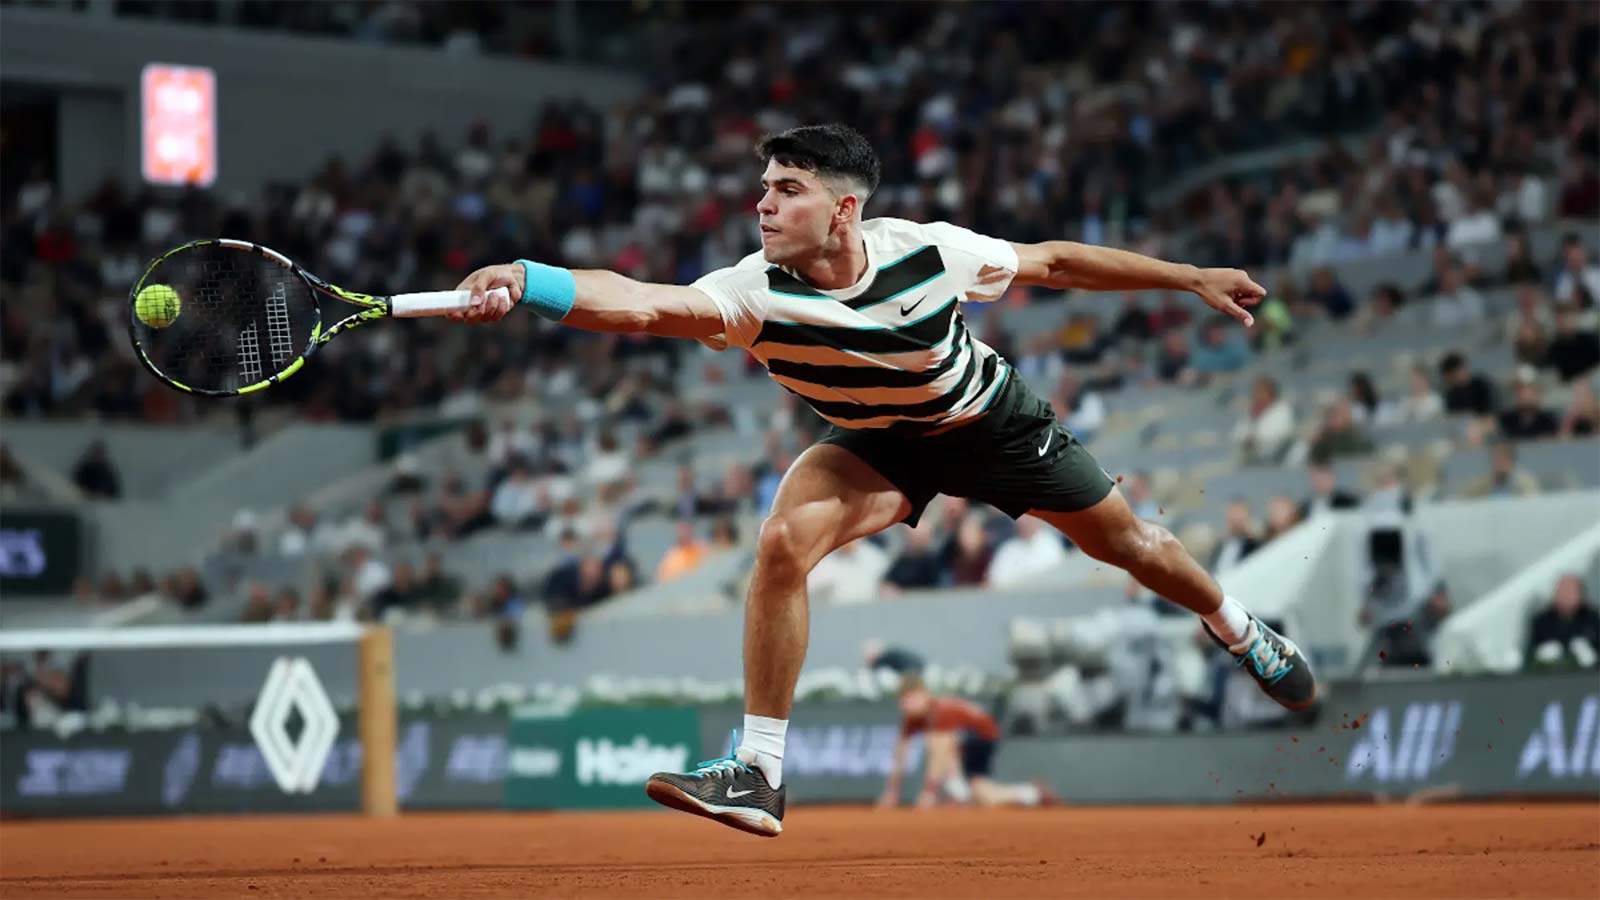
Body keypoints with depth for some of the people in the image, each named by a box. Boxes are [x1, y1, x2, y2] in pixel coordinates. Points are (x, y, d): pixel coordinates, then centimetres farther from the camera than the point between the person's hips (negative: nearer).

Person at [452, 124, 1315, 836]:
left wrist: (1193, 277, -7)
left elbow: (1050, 262, -14)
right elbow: (640, 303, -52)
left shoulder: (928, 251, -31)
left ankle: (1243, 632, 48)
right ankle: (757, 774, -17)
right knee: (784, 541, -25)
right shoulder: (756, 293, -33)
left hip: (994, 420, 0)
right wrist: (529, 282, -70)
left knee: (1126, 543, 13)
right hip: (879, 441, 0)